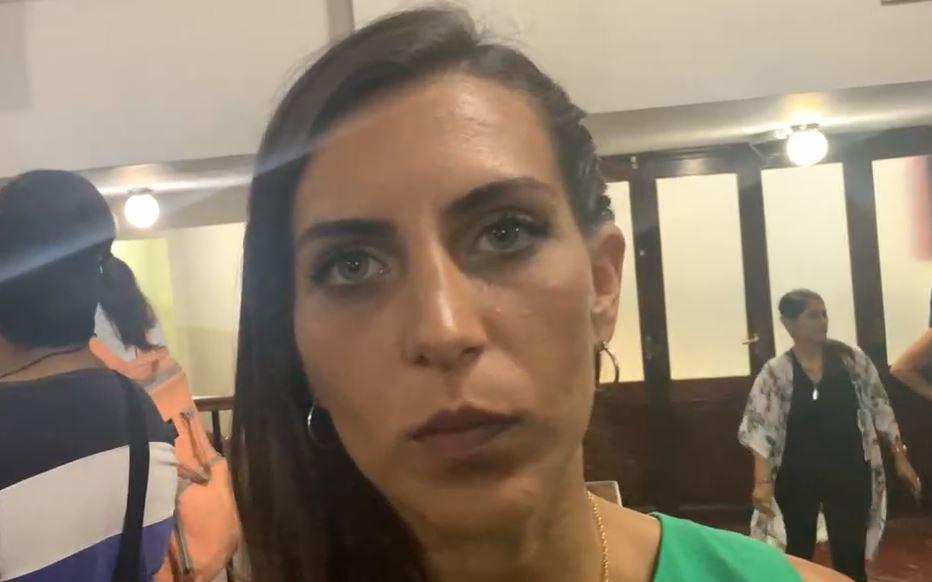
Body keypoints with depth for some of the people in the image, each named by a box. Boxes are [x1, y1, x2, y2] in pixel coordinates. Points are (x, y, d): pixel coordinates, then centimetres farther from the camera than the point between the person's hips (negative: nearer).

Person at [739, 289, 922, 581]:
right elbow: (760, 428, -13)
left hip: (849, 472, 1)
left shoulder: (851, 359, -3)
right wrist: (762, 482, -22)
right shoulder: (775, 372, -9)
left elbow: (879, 408, 5)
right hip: (797, 477, -1)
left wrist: (900, 456, 2)